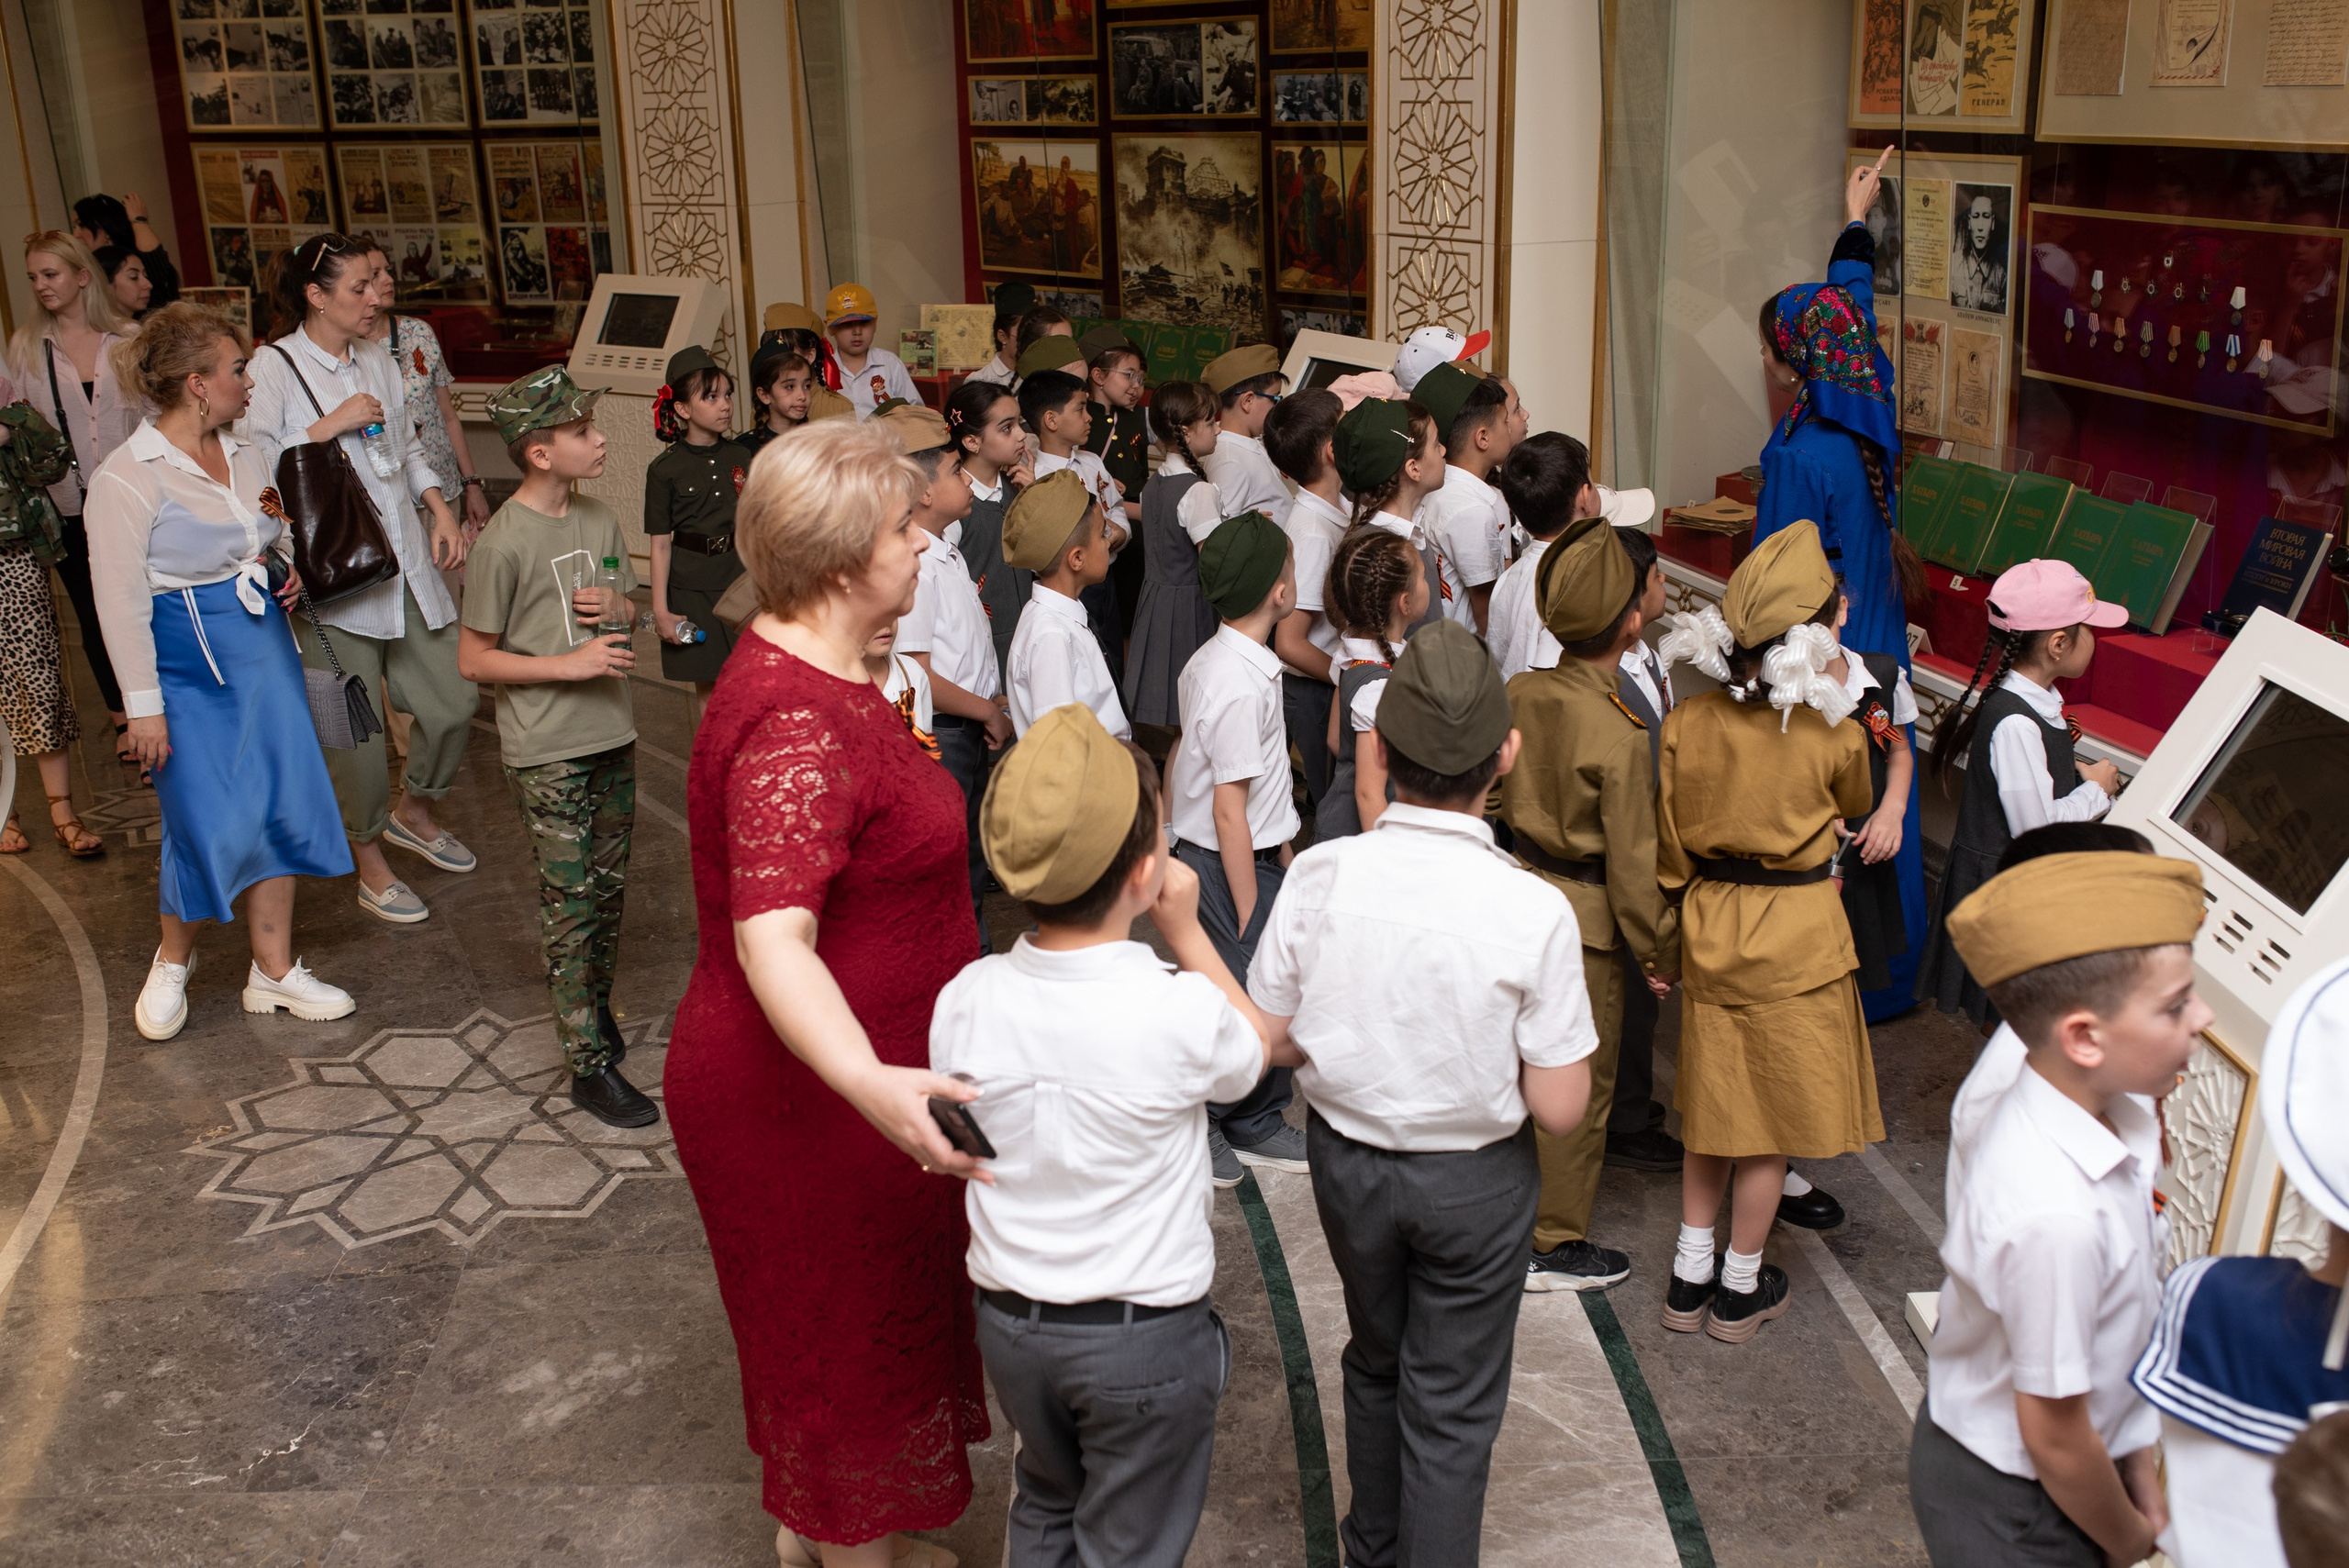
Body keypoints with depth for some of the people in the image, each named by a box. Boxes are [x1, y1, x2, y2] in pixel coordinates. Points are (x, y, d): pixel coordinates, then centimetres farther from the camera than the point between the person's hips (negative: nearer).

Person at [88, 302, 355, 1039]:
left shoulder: (240, 452, 8)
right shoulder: (125, 478, -14)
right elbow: (120, 599, -14)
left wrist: (289, 566, 3)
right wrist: (143, 705, -15)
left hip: (263, 647, 7)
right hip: (188, 664, -7)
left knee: (280, 805, 7)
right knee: (210, 825, -4)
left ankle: (274, 970, 19)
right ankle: (173, 959, 24)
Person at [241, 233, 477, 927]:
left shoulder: (377, 360, 12)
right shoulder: (273, 368, -8)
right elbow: (251, 463, -20)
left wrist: (439, 506, 8)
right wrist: (331, 424, -19)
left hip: (405, 563, 6)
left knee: (455, 700, 6)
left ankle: (413, 811, 34)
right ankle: (370, 863, 21)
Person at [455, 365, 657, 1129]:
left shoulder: (600, 520, 5)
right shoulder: (505, 542, -15)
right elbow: (474, 659, -11)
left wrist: (618, 607, -6)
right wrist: (572, 664, -19)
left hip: (612, 737, 7)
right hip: (547, 753, -6)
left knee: (609, 887, 16)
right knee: (570, 902, -3)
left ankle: (596, 1005, 36)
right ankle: (590, 1065, 3)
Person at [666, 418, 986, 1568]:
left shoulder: (810, 669, 3)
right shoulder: (798, 726, -30)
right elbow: (773, 938, -43)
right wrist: (870, 1082, -57)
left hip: (839, 1071, 10)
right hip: (809, 1092, -10)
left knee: (829, 1319, 26)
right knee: (849, 1329, 9)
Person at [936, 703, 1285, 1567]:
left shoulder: (964, 1001, -14)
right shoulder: (1184, 1011, -25)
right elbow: (1256, 1048, -2)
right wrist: (1187, 930, 0)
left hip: (1009, 1323, 4)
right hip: (1145, 1337, -4)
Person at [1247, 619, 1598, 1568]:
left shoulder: (1319, 877, -20)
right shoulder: (1535, 913, -25)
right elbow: (1560, 1109, -18)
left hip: (1346, 1160, 4)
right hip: (1476, 1182, -3)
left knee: (1375, 1362, 29)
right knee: (1452, 1409, 16)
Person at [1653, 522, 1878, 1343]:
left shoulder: (1686, 722, -11)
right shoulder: (1834, 737, -19)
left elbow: (1669, 849, -1)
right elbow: (1856, 810, 5)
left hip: (1709, 925, 4)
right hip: (1796, 936, -4)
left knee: (1714, 1101, 19)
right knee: (1773, 1117, 12)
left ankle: (1690, 1278, 29)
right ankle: (1740, 1290, 26)